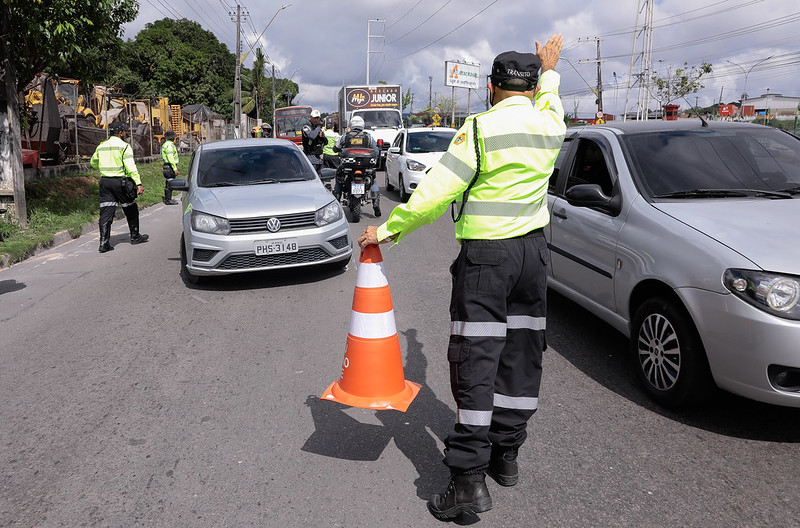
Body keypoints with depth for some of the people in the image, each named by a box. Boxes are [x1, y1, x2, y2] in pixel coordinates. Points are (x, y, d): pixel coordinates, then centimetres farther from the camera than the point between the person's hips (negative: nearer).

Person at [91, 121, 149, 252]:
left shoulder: (101, 146, 11)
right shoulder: (124, 146, -7)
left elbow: (93, 163, 23)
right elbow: (131, 166, -17)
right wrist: (139, 183, -20)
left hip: (105, 182, 5)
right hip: (121, 181, -5)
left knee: (106, 212, 2)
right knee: (131, 210, 13)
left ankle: (104, 242, -5)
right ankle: (135, 236, 25)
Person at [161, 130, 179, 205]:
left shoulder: (166, 144, 18)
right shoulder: (169, 145, -15)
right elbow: (170, 158, -22)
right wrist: (175, 168, -23)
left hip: (167, 166, 11)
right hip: (170, 167, -11)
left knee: (168, 183, 16)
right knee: (170, 184, -8)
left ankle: (167, 198, 24)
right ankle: (168, 200, -7)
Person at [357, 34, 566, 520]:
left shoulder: (481, 129, -13)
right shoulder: (551, 126, 5)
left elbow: (436, 192, -15)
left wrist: (387, 230, -6)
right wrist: (549, 71, 49)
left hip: (486, 254, -6)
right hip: (534, 248, 6)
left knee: (476, 360, -4)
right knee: (522, 353, 13)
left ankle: (470, 477, -3)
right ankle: (507, 454, 25)